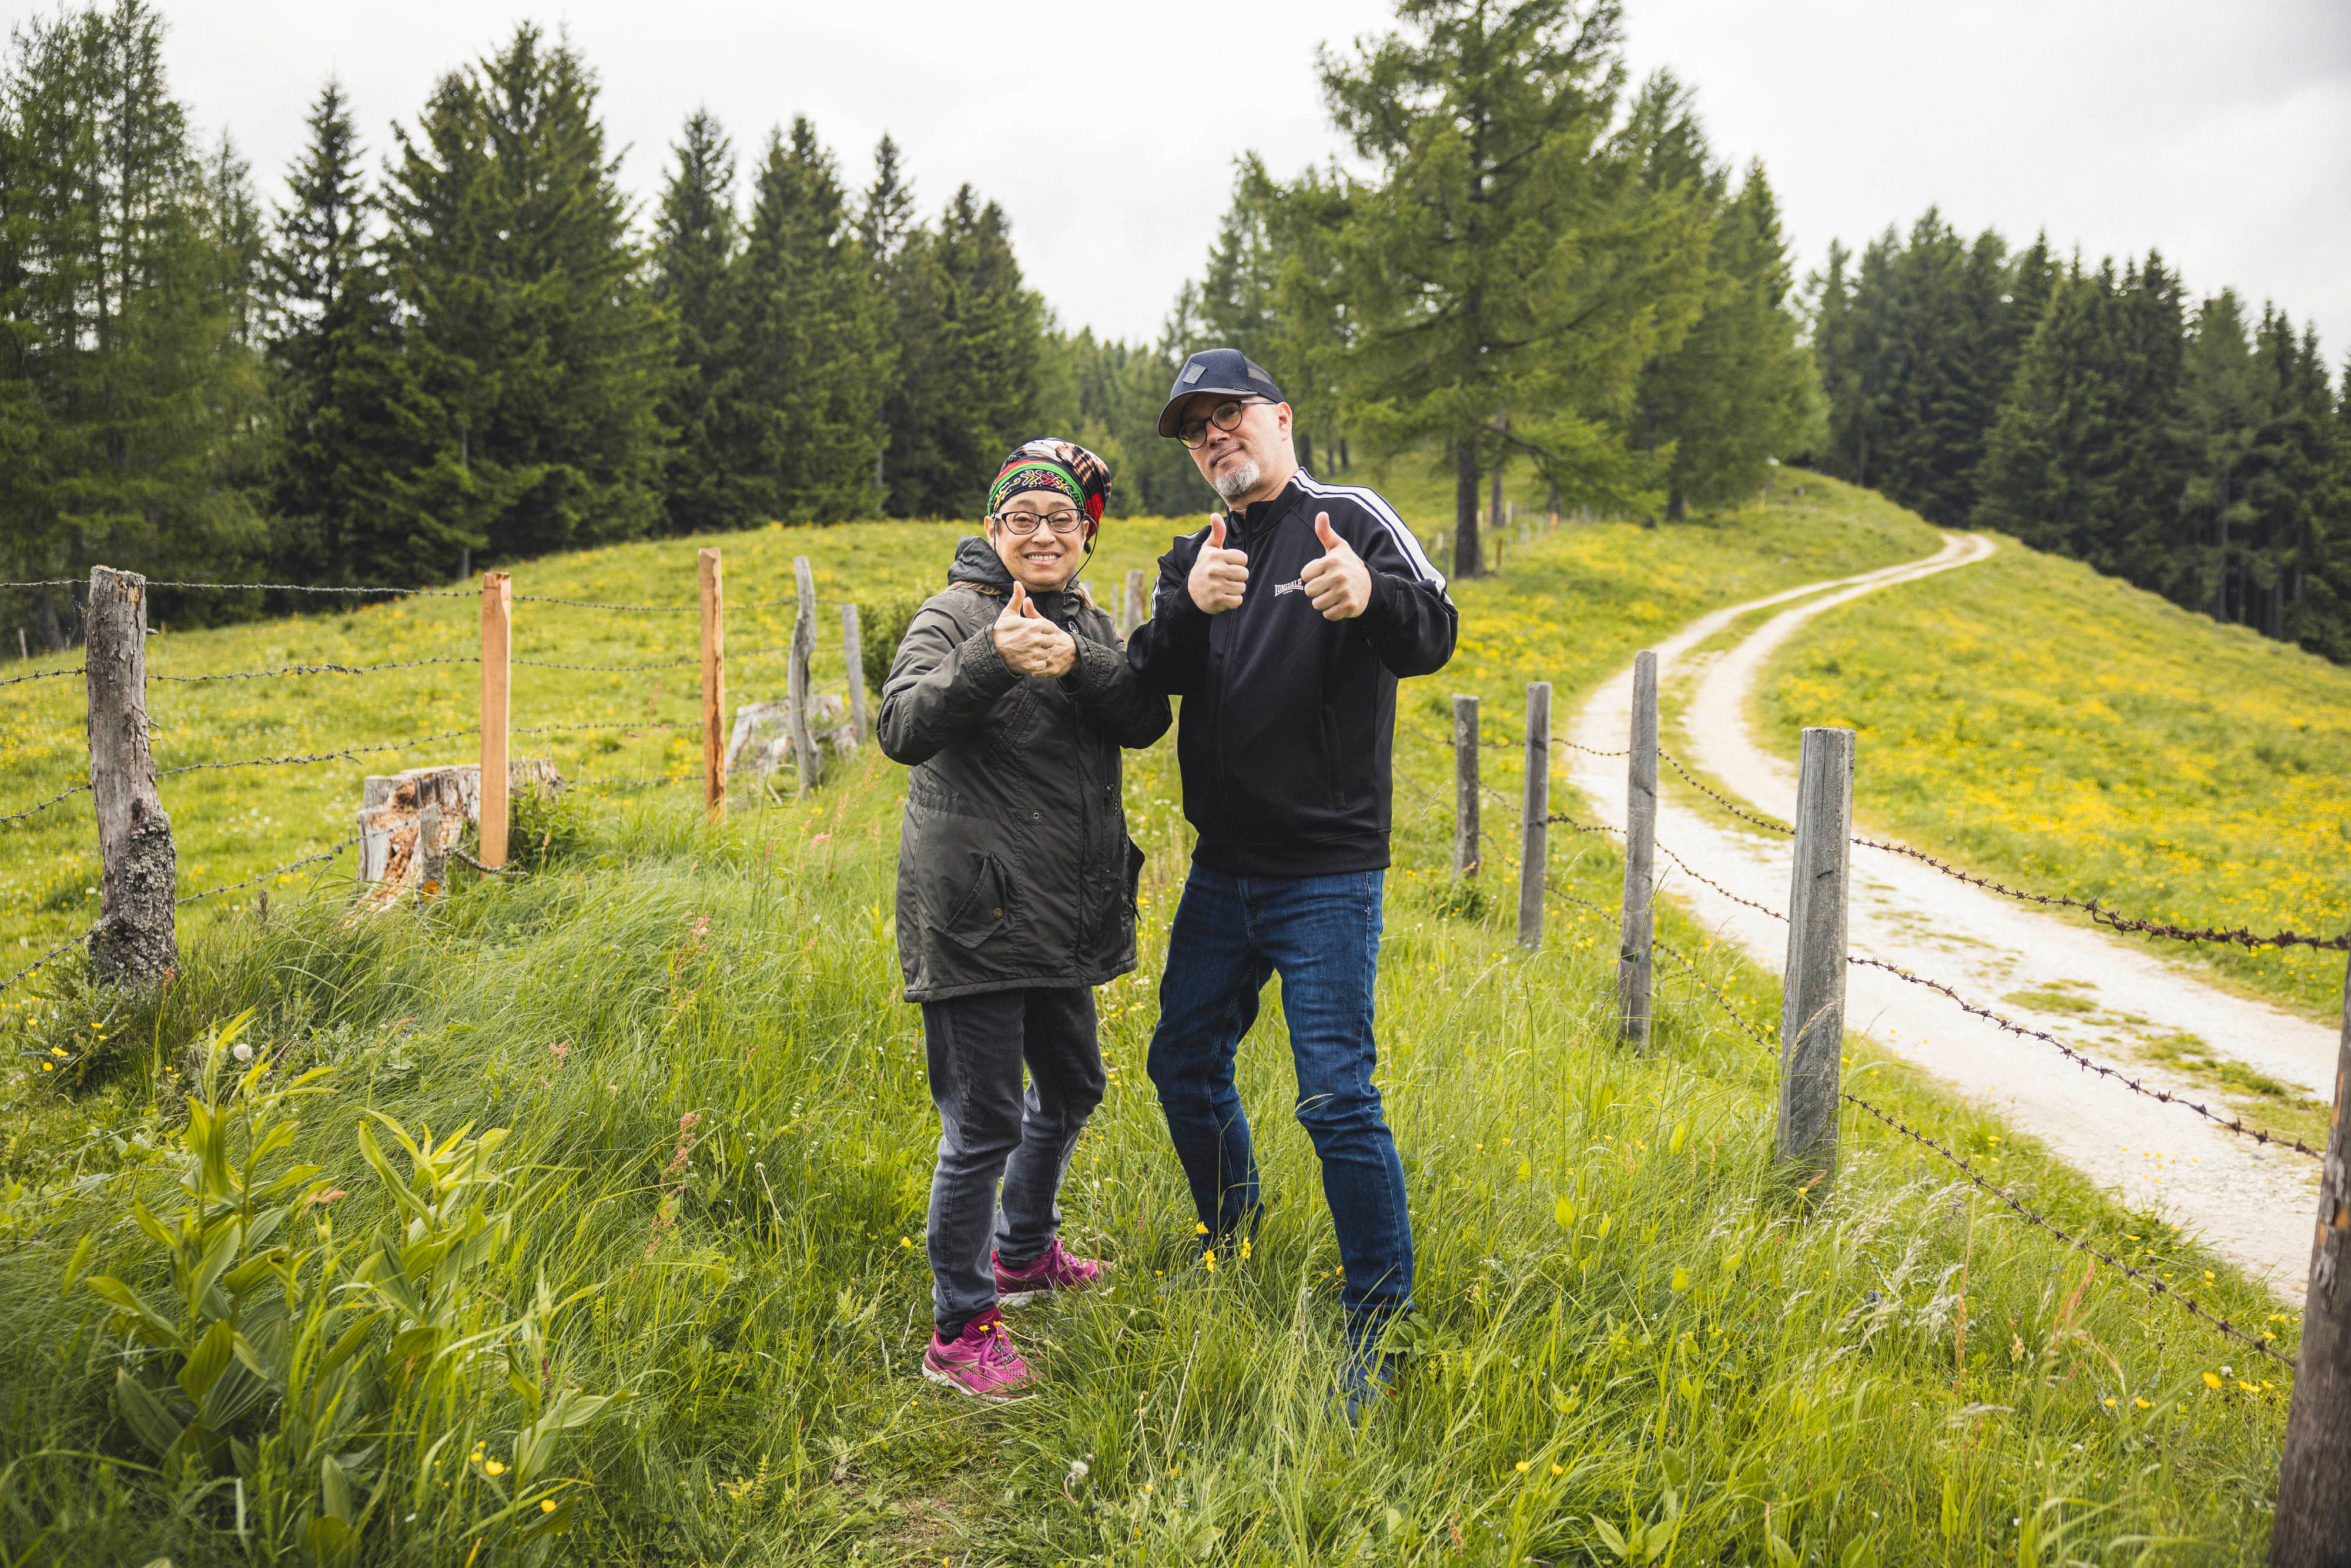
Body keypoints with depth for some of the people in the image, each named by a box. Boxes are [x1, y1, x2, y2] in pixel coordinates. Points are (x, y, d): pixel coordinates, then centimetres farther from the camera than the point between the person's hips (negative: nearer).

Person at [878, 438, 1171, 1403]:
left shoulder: (1087, 623, 11)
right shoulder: (956, 615, -8)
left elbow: (1147, 721, -5)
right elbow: (904, 730, -23)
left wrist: (1077, 661, -23)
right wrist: (990, 658, -38)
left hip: (1064, 917, 8)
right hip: (977, 915, -8)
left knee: (1071, 1088, 23)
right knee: (984, 1124, -4)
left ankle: (1023, 1252, 45)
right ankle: (959, 1333, 11)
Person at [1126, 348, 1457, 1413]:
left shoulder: (1350, 518, -5)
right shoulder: (1197, 554, 13)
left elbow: (1432, 639, -20)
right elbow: (1149, 678, -3)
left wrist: (1371, 596, -43)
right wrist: (1190, 606, -25)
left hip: (1325, 874, -7)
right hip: (1223, 872, 7)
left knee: (1337, 1101, -9)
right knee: (1185, 1064, 18)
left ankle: (1379, 1336, 5)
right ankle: (1230, 1245, 43)